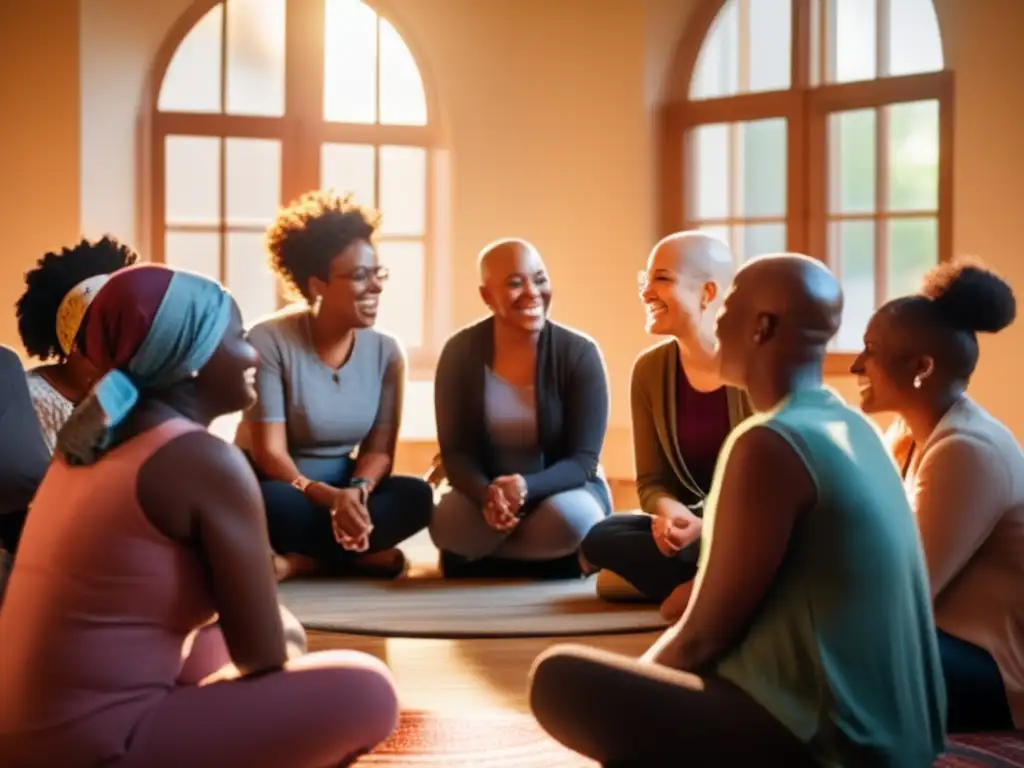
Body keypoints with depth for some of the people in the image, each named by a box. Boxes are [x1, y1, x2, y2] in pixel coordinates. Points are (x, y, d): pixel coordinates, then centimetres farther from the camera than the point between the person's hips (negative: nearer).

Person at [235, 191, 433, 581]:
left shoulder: (385, 351, -1)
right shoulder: (269, 341, -16)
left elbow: (379, 448, -4)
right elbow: (268, 452, -20)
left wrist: (357, 490, -29)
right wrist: (330, 497, -38)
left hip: (340, 488, 4)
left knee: (416, 496, -26)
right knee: (270, 504, -40)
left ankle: (300, 560, -23)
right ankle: (359, 554, -19)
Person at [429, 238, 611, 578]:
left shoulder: (580, 353, -13)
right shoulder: (459, 352, -8)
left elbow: (583, 459, -16)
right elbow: (455, 452, -9)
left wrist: (525, 487, -37)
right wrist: (487, 495, -33)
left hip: (563, 488, -1)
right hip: (485, 491, 1)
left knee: (571, 518, -37)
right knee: (448, 522, -33)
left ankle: (484, 560, -8)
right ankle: (537, 561, -4)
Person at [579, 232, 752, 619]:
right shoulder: (650, 369, 0)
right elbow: (652, 481, 3)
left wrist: (711, 528, -27)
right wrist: (671, 514, -22)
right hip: (696, 524, 5)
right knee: (602, 537, -22)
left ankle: (692, 584, -15)